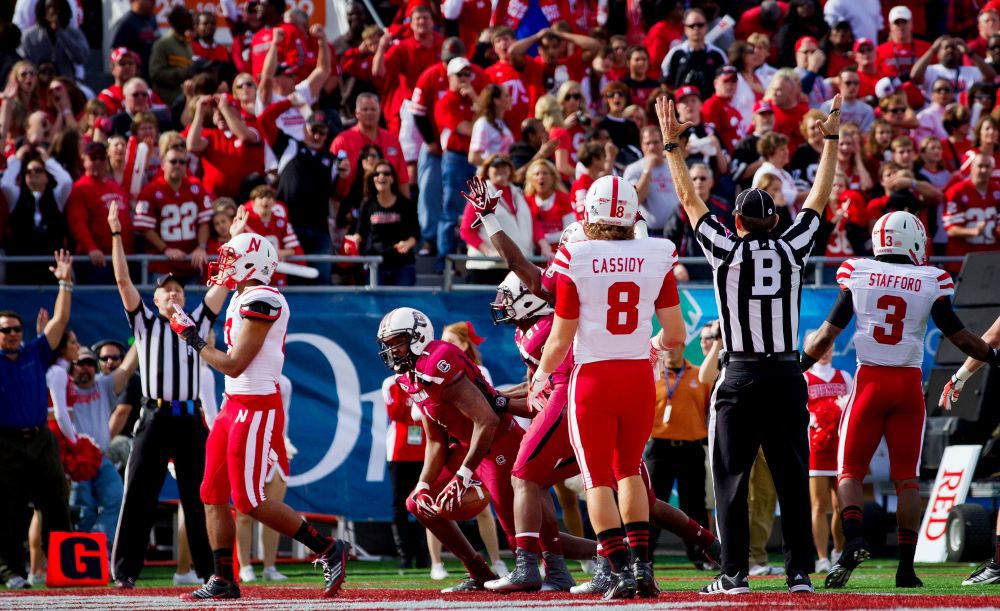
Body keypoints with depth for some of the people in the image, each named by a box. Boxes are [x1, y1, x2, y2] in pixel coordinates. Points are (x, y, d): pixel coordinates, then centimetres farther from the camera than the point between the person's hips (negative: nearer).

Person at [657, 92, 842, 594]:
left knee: (731, 477, 2)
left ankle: (734, 574, -1)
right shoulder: (793, 249, 3)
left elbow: (689, 200, 7)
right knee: (792, 476, 3)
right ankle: (799, 571, 1)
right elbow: (819, 198, 15)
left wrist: (671, 145, 15)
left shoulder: (726, 251, -2)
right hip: (786, 375, 2)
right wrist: (831, 140, 24)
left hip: (740, 377, -2)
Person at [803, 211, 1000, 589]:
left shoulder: (857, 276, -2)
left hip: (869, 381, 0)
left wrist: (797, 366, 16)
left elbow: (829, 333, 3)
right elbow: (959, 337, 4)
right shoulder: (930, 283, -3)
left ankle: (854, 538, -20)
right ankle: (906, 566, 5)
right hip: (909, 384, 0)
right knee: (906, 477, 8)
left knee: (850, 471, 5)